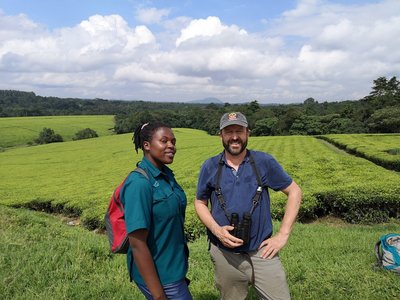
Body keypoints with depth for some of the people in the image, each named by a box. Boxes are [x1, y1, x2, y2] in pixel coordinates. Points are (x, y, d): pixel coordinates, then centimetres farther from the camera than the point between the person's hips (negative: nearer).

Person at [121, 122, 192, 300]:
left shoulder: (166, 175, 3)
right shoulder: (139, 183, -23)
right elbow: (137, 244, -24)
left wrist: (180, 267, 16)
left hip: (171, 268, 8)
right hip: (158, 275, -8)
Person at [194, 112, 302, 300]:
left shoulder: (264, 162, -6)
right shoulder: (210, 167, -2)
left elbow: (294, 192, 1)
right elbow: (200, 203, 7)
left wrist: (283, 235, -5)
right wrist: (216, 229, -12)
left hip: (261, 252, -1)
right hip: (225, 255, 1)